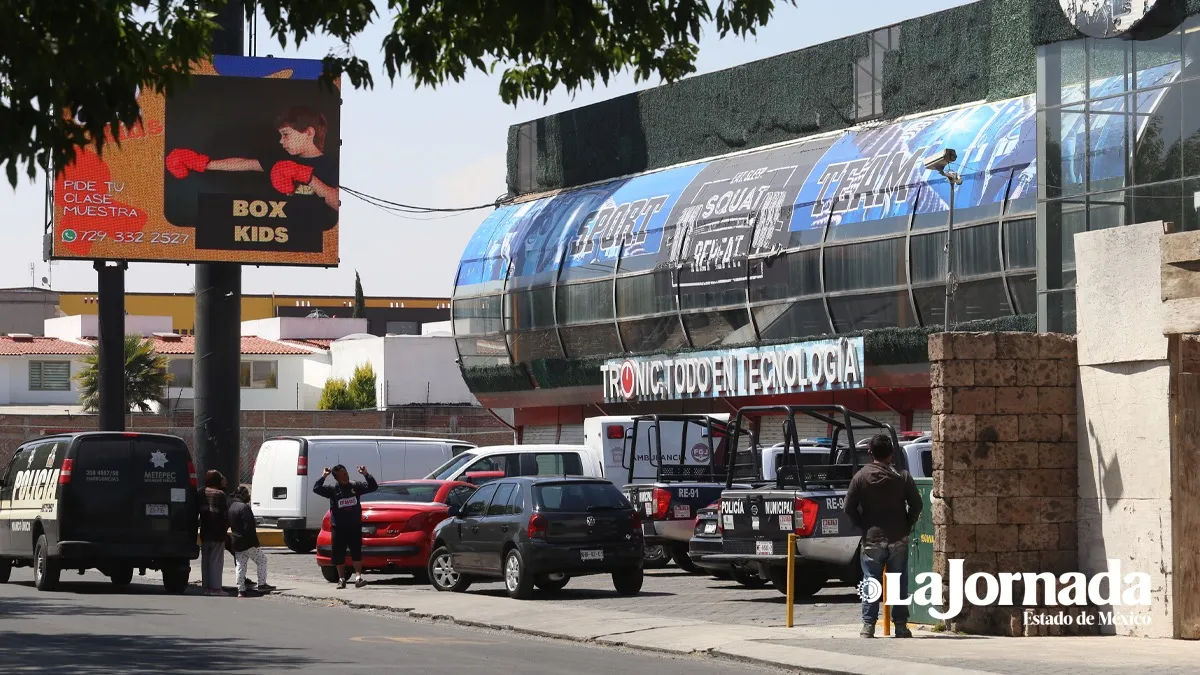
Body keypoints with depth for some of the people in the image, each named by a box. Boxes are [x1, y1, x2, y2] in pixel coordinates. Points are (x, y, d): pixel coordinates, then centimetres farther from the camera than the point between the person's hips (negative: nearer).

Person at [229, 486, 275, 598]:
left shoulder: (231, 507, 11)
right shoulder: (244, 507, -17)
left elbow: (229, 525, 18)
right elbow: (249, 527, -21)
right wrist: (255, 541, -17)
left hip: (237, 543, 8)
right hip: (248, 543, -8)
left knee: (240, 566, 9)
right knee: (261, 560, 6)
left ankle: (241, 590, 7)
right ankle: (262, 585, 5)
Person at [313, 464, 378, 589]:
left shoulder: (355, 486, 5)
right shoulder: (332, 489, -1)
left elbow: (373, 487, 5)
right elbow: (316, 489, -11)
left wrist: (366, 474, -7)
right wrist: (324, 476, -16)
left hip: (355, 527, 0)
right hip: (339, 528, 0)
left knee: (356, 552, -8)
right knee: (339, 555, 3)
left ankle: (358, 577, -10)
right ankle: (341, 579, 13)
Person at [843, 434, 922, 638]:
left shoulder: (861, 477, -3)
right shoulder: (902, 476, -1)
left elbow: (849, 507, -4)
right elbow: (916, 505, -2)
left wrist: (863, 525, 7)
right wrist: (907, 525, 10)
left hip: (872, 539, -1)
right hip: (898, 539, 1)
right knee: (900, 583, 6)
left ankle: (868, 625, -2)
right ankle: (901, 625, 5)